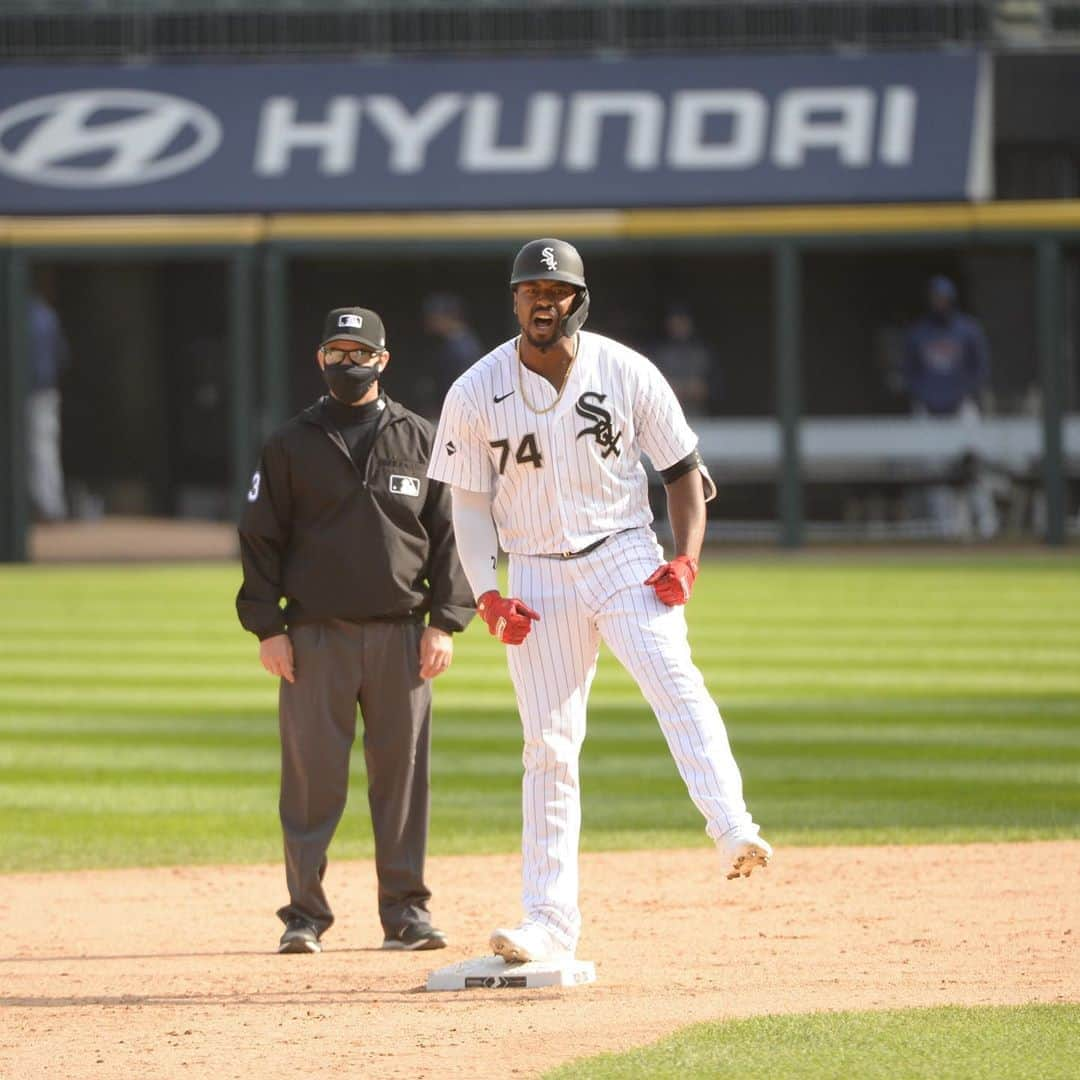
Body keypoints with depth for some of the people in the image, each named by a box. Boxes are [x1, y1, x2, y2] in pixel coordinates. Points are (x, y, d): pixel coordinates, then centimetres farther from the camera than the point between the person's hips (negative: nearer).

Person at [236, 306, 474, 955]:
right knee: (312, 775, -2)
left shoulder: (420, 440, 9)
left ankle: (406, 908, 8)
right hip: (315, 634, -1)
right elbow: (261, 539, 6)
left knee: (402, 770, 1)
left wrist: (444, 621, 0)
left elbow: (450, 533, 9)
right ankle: (305, 914, 4)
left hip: (400, 632, 1)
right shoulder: (292, 445, 6)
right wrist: (267, 628, -3)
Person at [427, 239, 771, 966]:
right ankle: (550, 921, 5)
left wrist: (687, 558, -9)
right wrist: (486, 594, -9)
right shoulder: (477, 394, -2)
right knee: (548, 747, 1)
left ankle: (734, 832, -40)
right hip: (538, 579, 1)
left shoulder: (627, 374, -4)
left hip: (625, 559, -1)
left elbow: (683, 468, 5)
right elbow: (470, 502, 4)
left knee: (676, 684, -27)